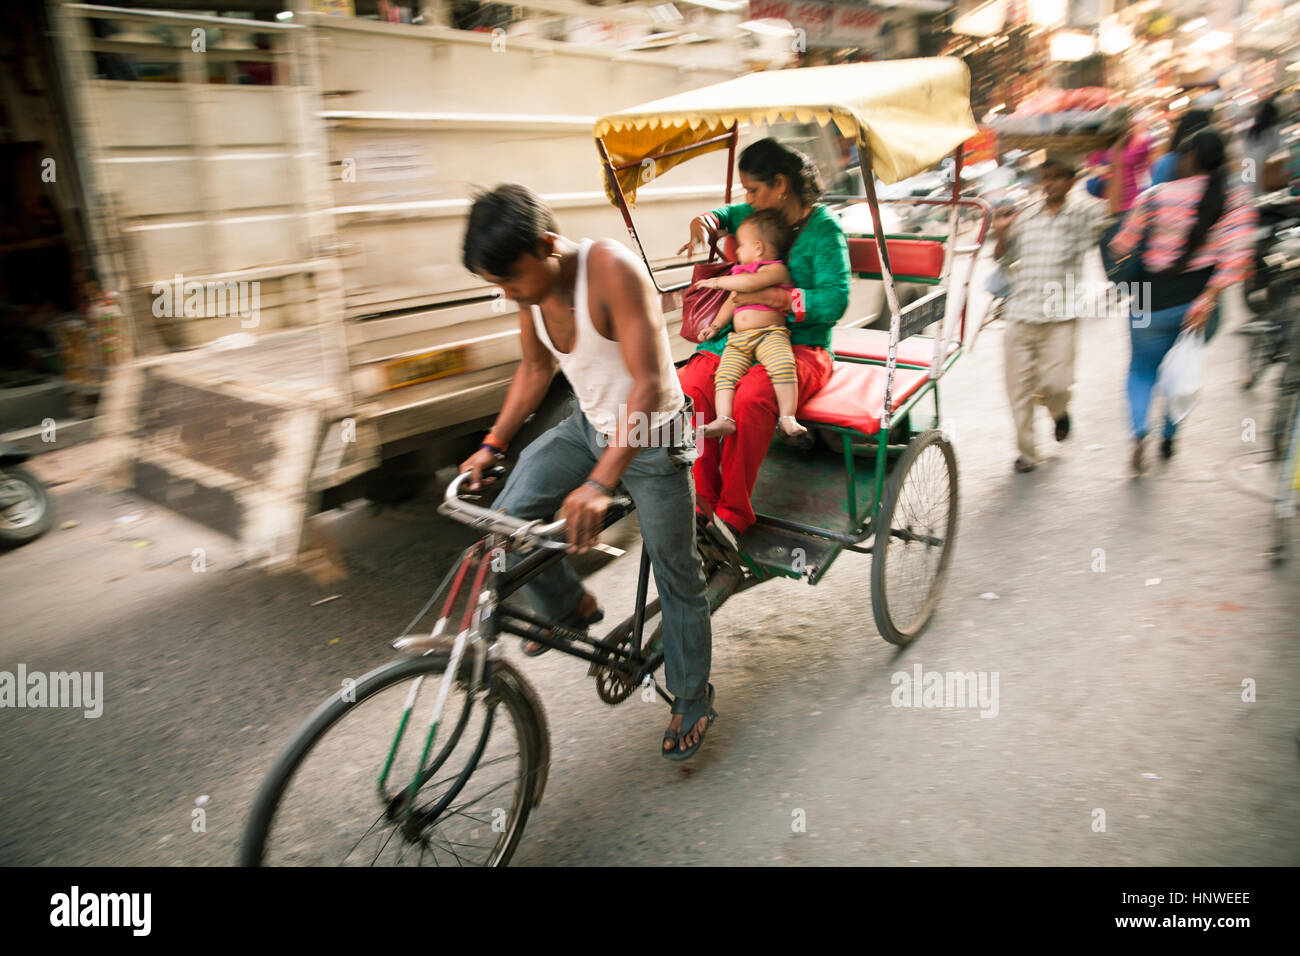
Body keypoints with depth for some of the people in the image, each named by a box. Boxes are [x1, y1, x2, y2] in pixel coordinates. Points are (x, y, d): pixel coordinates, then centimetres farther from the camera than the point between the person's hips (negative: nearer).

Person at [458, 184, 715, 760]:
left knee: (676, 578, 7)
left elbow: (648, 384, -35)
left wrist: (600, 484, -43)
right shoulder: (530, 288, -7)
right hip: (589, 427, 6)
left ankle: (692, 701, 29)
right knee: (508, 517, -9)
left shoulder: (611, 269, -30)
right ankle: (570, 609, 20)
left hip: (650, 438, -6)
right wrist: (493, 444, 3)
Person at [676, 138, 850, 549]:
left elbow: (835, 301, -16)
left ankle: (732, 514, -25)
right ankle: (702, 504, -20)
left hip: (801, 346, -5)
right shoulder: (754, 215, 14)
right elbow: (725, 215, 38)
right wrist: (705, 221, 14)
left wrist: (771, 297, -18)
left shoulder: (824, 229, -5)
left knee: (751, 397, -39)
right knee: (690, 387, -27)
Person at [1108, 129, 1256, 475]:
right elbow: (1238, 256, -14)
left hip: (1155, 299, -2)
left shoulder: (1155, 196, -6)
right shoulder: (1237, 200, -1)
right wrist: (1208, 298, -14)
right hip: (1200, 299, 2)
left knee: (1142, 368, 14)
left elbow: (1122, 245, 2)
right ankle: (1169, 438, 27)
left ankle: (1138, 436, -9)